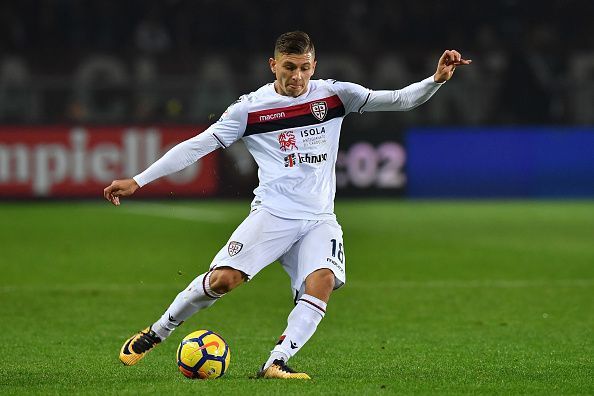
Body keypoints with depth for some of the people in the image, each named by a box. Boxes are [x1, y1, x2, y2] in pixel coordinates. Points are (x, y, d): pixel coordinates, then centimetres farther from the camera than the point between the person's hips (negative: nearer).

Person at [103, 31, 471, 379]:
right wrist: (137, 181, -4)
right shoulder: (251, 107, 0)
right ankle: (157, 332, 4)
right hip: (272, 213, -2)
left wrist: (437, 80, -14)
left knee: (322, 282, -25)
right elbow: (198, 145, 0)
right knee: (223, 279, -18)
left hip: (320, 219, 2)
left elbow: (398, 99, 4)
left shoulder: (334, 95, 5)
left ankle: (276, 363, -25)